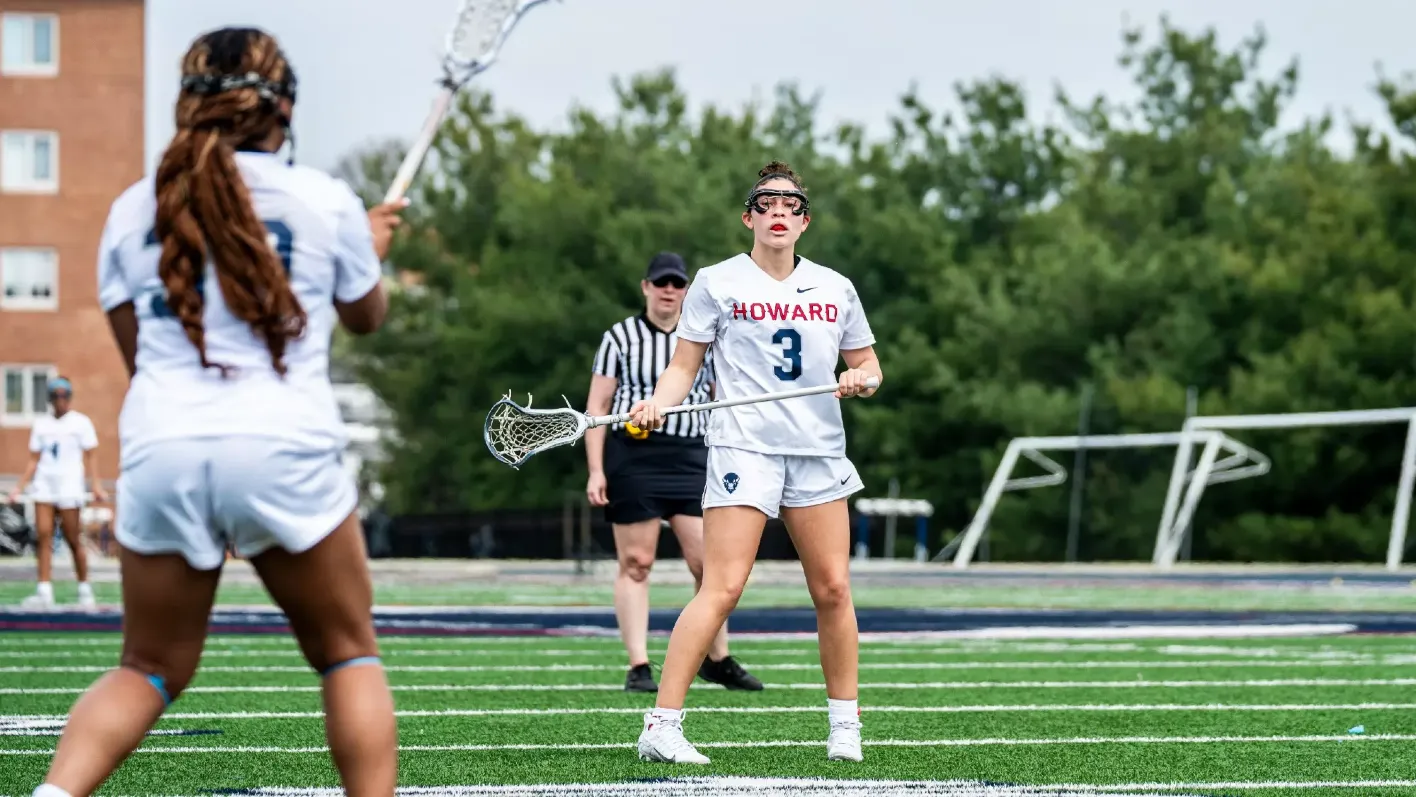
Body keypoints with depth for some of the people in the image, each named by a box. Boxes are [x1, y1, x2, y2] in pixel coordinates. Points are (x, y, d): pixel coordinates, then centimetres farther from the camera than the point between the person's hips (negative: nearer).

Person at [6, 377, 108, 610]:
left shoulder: (81, 422, 4)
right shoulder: (41, 424, 15)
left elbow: (91, 456, -1)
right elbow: (34, 460, 17)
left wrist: (96, 485, -12)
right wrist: (20, 486, 8)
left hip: (69, 486, -4)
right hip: (44, 486, 4)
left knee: (73, 540, -4)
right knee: (43, 536, -8)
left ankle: (85, 590, 8)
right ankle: (44, 592, -11)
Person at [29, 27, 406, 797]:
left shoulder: (133, 209, 10)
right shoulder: (326, 202, 4)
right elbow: (366, 316, 22)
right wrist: (372, 248, 42)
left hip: (160, 451, 3)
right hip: (286, 448, -2)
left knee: (150, 669, 14)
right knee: (348, 655, 13)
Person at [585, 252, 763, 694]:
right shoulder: (619, 338, 4)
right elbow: (597, 407, 2)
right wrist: (595, 471, -6)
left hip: (689, 460, 3)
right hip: (631, 459, -2)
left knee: (709, 562, -3)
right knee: (635, 564, -3)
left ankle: (717, 661, 11)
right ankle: (638, 668, 0)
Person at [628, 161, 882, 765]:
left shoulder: (836, 289, 13)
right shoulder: (717, 283, 3)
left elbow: (867, 363, 20)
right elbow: (684, 364, 4)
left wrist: (860, 378, -3)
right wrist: (658, 403, -15)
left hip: (820, 452, 4)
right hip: (743, 448, -4)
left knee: (833, 589, 3)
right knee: (722, 588, -15)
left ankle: (845, 725, 17)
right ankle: (661, 726, -15)